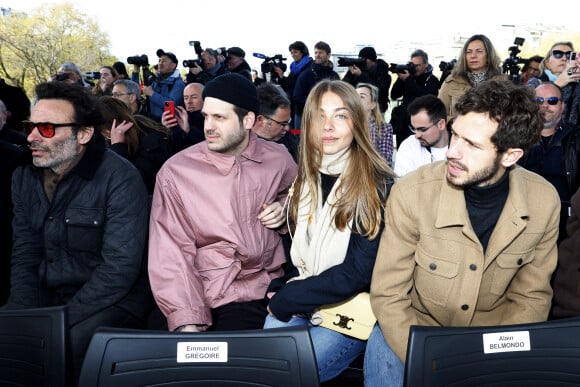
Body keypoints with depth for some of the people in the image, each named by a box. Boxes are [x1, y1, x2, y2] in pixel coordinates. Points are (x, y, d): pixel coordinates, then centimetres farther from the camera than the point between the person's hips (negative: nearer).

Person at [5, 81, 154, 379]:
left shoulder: (119, 179, -16)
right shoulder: (24, 178, 6)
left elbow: (120, 268, -20)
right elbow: (24, 257, 6)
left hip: (110, 301, -6)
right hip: (44, 297, 6)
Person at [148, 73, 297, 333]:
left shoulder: (278, 159, 2)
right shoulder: (175, 172, -6)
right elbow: (171, 253, -10)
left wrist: (285, 209, 0)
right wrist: (186, 323, -21)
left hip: (267, 286, 3)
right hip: (206, 296, -2)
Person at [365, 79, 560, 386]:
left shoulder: (544, 202, -13)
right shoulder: (411, 193, -22)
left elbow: (531, 297, -1)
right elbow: (387, 295, -14)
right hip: (416, 325, -2)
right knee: (383, 355, -26)